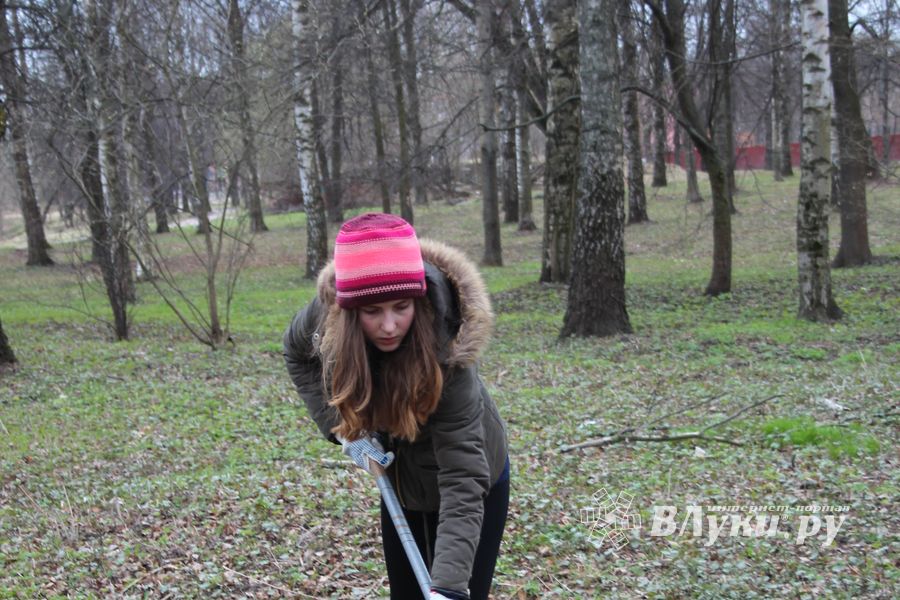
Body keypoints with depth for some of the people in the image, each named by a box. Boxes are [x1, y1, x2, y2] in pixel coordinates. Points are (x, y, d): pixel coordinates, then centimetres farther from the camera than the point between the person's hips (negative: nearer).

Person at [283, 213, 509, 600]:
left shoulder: (445, 350, -37)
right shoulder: (328, 310, -25)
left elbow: (463, 480, -39)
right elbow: (297, 354, -1)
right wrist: (341, 426, -14)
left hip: (474, 484, -4)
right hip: (400, 484, 5)